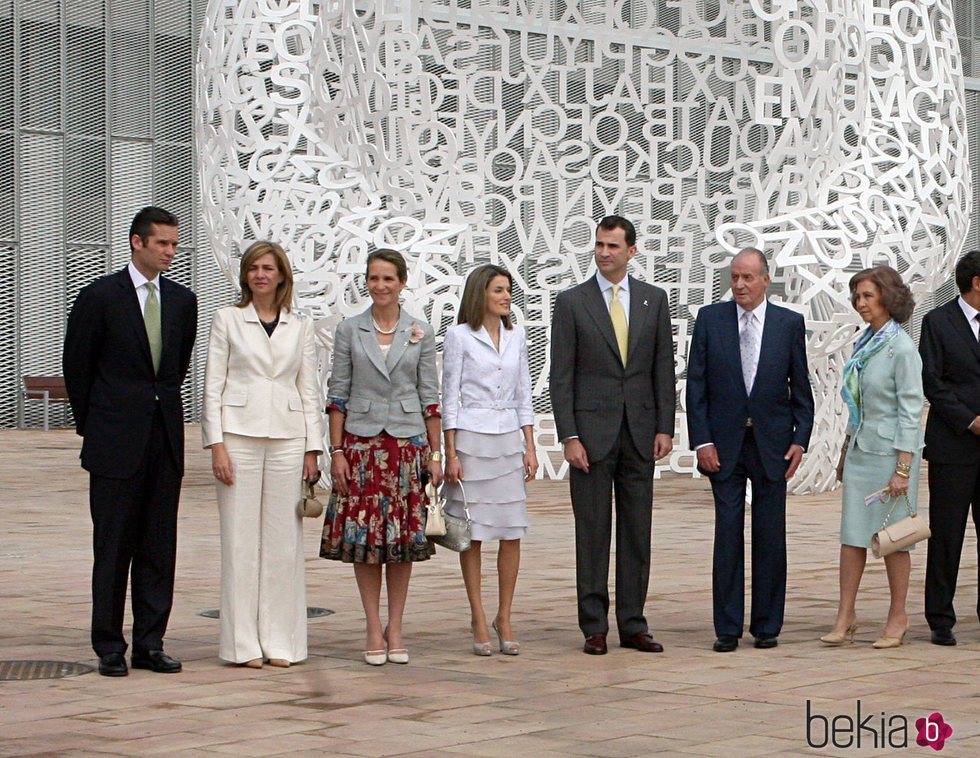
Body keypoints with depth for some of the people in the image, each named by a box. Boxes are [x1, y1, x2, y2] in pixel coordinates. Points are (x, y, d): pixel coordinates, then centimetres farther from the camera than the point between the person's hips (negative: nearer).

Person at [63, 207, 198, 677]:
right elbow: (76, 365, 3)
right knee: (113, 546, 0)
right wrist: (90, 424, 7)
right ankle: (109, 648, 6)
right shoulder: (99, 297, -4)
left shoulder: (182, 300, 9)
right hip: (116, 443, -4)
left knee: (159, 546, 5)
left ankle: (150, 645, 12)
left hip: (165, 439, 4)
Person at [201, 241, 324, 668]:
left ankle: (280, 640, 9)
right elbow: (213, 385, 2)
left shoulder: (300, 327, 11)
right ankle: (243, 642, 3)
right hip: (239, 436, -2)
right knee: (240, 538, -2)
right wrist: (216, 445, -7)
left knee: (284, 539, 2)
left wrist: (312, 449, 4)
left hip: (287, 437, 2)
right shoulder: (228, 319, 5)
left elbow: (309, 391, 11)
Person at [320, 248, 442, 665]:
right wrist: (336, 451, -3)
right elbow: (338, 394, 3)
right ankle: (374, 630, 6)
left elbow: (430, 396, 5)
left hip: (407, 441, 0)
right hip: (361, 440, 0)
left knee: (404, 535, 2)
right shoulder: (349, 330, 3)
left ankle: (395, 628, 11)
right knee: (363, 535, -1)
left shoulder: (421, 333, 4)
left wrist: (435, 453, 2)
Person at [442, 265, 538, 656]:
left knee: (512, 533, 0)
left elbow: (524, 396, 14)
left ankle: (504, 618, 8)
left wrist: (530, 447, 7)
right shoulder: (459, 336, -1)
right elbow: (450, 397, -2)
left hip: (509, 440, 4)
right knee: (473, 533, 0)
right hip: (471, 439, -4)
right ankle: (478, 619, 7)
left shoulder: (517, 336, 12)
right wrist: (451, 454, -7)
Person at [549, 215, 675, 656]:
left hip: (640, 431, 3)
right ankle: (594, 627, 6)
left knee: (637, 529, 5)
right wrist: (569, 437, -9)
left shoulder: (654, 300, 8)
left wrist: (664, 427, 1)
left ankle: (633, 625, 12)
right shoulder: (571, 302, 0)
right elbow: (561, 375, -2)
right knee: (592, 532, 0)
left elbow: (664, 367, 9)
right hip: (591, 430, -3)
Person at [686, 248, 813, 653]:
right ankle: (727, 628, 5)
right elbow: (696, 384, 2)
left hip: (772, 444, 0)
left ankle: (767, 626, 12)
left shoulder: (789, 323, 3)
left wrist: (800, 439, -3)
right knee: (727, 534, 0)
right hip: (724, 444, 0)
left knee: (770, 536, 4)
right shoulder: (710, 319, 2)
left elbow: (801, 388, 6)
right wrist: (701, 440, -6)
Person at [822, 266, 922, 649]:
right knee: (852, 534, 4)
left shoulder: (902, 349, -12)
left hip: (890, 451, -7)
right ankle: (845, 617, 6)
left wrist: (902, 469, -17)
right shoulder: (863, 344, 10)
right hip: (860, 449, 7)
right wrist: (845, 452, 18)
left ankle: (897, 617, 12)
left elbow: (910, 412, -14)